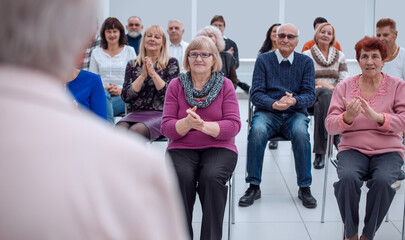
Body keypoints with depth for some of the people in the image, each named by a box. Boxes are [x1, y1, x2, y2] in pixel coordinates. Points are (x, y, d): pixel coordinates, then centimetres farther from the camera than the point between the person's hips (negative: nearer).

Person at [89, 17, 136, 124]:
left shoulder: (129, 51, 14)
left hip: (123, 97, -1)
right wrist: (105, 88, -8)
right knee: (104, 94, -37)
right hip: (102, 95, 1)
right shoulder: (96, 52, 19)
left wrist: (122, 90, -11)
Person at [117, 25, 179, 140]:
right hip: (135, 113, 3)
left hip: (160, 114, -2)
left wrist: (153, 73, -9)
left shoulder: (171, 63, 9)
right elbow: (125, 97, 4)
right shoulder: (132, 64, 16)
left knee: (135, 130, -34)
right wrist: (143, 75, -5)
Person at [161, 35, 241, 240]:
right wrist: (187, 123, -20)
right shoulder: (176, 85, 7)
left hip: (218, 148, 0)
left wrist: (203, 125, -21)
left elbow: (233, 125, -4)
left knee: (212, 177, -31)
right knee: (181, 177, -30)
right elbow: (167, 127, 2)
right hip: (182, 148, 1)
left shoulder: (225, 85, 5)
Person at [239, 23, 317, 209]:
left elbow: (310, 95, 1)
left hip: (295, 113, 1)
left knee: (300, 133, -33)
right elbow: (256, 94, -2)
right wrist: (274, 104, -22)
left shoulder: (306, 62, 9)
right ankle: (254, 186, -19)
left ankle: (304, 188, -18)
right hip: (267, 112, 0)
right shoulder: (264, 60, 6)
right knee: (257, 131, -33)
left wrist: (294, 100, -22)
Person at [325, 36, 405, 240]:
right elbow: (330, 126, 0)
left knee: (382, 180, -32)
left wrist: (377, 117, -26)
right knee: (347, 177, -32)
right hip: (353, 149, 1)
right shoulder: (344, 86, 7)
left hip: (387, 151, 0)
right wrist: (348, 117, -23)